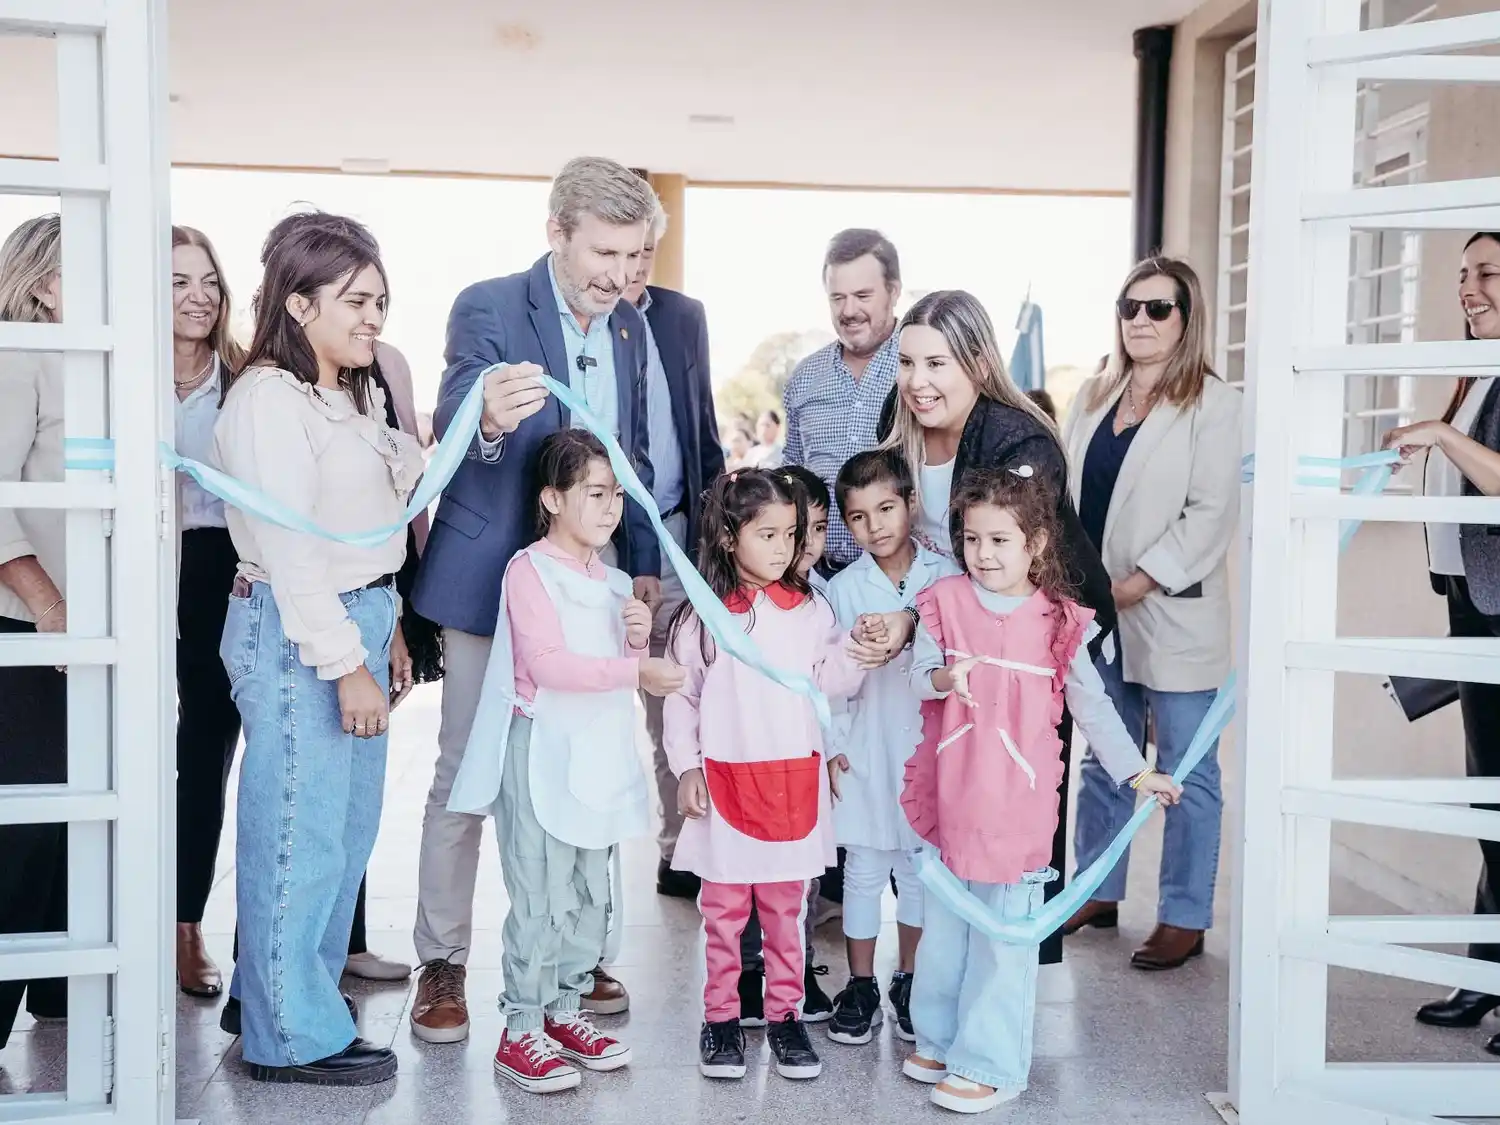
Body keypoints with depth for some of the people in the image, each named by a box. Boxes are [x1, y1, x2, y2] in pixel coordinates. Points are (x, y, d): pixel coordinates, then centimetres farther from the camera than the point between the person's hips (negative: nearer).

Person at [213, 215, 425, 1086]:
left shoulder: (355, 396, 15)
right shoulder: (268, 399, -13)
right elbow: (289, 548, -18)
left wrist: (381, 635, 14)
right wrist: (346, 664, -20)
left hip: (360, 620, 9)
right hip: (296, 631, -9)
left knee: (349, 830, 16)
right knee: (301, 834, -1)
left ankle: (281, 992, 31)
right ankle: (292, 1036, 12)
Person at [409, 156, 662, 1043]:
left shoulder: (631, 327, 6)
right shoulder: (489, 308, -13)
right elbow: (450, 432, -26)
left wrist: (644, 563, 8)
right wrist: (488, 417, -49)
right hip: (494, 578, -5)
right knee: (465, 777, 4)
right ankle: (442, 963, 17)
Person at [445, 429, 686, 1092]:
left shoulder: (614, 582, 16)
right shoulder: (530, 569, -9)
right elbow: (548, 664, -19)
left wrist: (638, 638, 1)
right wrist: (635, 671, -22)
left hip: (601, 755, 8)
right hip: (544, 751, -8)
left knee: (591, 895, 13)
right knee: (541, 899, -5)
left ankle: (564, 1010, 25)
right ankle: (521, 1031, 5)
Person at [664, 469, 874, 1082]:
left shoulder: (811, 610, 4)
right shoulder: (702, 616, -1)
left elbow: (830, 684, 1)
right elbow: (680, 698, 2)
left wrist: (858, 650, -16)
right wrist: (686, 768, -2)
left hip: (794, 782, 2)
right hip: (725, 783, -1)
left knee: (785, 906, 11)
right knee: (723, 907, 7)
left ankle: (784, 1014, 23)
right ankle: (721, 1016, 20)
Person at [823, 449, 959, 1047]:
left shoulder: (944, 576, -3)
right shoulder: (843, 589, -3)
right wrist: (832, 745, -4)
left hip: (929, 746, 1)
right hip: (864, 750, 0)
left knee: (921, 865, 11)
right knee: (863, 868, 8)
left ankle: (910, 982, 28)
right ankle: (860, 988, 21)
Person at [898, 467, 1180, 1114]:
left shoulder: (1059, 622, -3)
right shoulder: (944, 602, 0)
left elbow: (1092, 705, 4)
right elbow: (919, 675, -5)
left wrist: (1136, 771, 3)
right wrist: (944, 677, -27)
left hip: (1017, 800, -2)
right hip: (948, 792, 3)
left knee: (1004, 935, 3)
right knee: (944, 925, 17)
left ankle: (989, 1065, 16)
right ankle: (939, 1040, 35)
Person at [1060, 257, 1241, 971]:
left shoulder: (1213, 404, -5)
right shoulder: (1093, 397, 13)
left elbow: (1211, 515, -12)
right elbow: (1065, 494, 13)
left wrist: (1135, 585, -16)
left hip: (1173, 614, -6)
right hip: (1096, 615, 6)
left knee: (1186, 772, 3)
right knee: (1104, 760, 16)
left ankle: (1185, 917, 12)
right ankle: (1098, 893, 29)